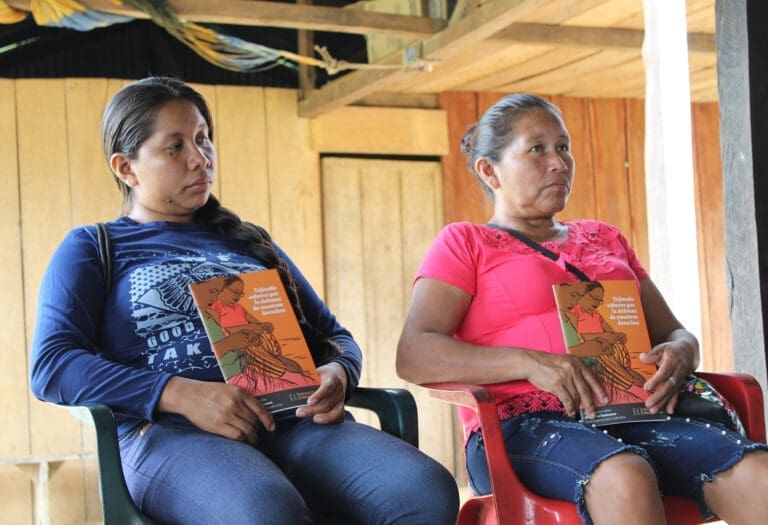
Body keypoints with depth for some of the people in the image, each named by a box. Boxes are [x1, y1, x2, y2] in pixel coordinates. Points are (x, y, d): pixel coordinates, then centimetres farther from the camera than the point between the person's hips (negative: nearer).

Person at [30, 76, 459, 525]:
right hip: (168, 431, -4)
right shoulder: (91, 248, 17)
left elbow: (333, 335, 29)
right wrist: (181, 395, -15)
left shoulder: (249, 242, 30)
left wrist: (336, 375, 1)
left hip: (290, 422, 5)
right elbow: (51, 365, 0)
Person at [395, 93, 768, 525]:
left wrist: (678, 355, 1)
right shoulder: (464, 243, 12)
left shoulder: (606, 239, 28)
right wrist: (530, 363, -17)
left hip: (629, 415, 5)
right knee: (624, 475, -38)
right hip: (521, 425, -4)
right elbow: (414, 355, -3)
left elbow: (673, 332, 28)